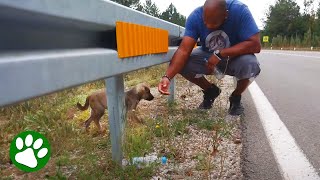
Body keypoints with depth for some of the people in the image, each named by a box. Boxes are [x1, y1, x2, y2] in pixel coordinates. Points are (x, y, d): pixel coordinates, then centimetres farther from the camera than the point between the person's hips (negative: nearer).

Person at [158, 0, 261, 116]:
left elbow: (255, 45, -32)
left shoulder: (239, 11, -27)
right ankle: (210, 91, 5)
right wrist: (167, 77, -42)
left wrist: (220, 54, -37)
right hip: (208, 56, 2)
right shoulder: (195, 16, -22)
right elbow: (184, 50, -30)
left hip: (235, 57, -2)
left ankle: (236, 97, -2)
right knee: (181, 63, -22)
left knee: (250, 65, -35)